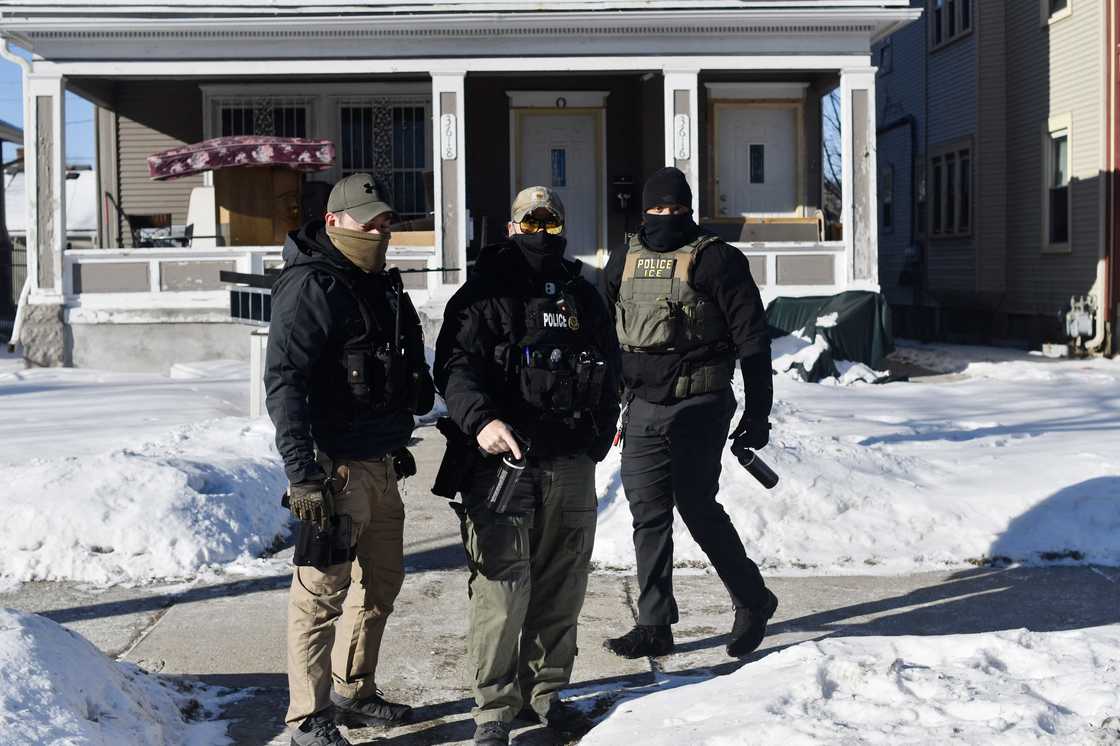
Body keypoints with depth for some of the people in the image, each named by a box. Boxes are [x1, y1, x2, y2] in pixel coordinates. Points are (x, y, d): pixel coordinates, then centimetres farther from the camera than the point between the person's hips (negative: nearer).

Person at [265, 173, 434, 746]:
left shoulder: (381, 283, 15)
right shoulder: (310, 287, -13)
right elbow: (283, 383, -20)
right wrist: (302, 474, -26)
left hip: (380, 462, 10)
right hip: (335, 467, -9)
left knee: (380, 582, 18)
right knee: (322, 589, -5)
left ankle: (354, 693, 32)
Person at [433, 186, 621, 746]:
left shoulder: (583, 297, 16)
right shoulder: (482, 296, 2)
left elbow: (609, 372, 24)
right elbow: (454, 366, -12)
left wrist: (598, 437, 15)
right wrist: (479, 419, -30)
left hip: (570, 464, 5)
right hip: (501, 457, -5)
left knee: (561, 583, 10)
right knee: (501, 584, -7)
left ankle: (546, 690, 23)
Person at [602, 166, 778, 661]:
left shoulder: (716, 260, -5)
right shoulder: (624, 262, 12)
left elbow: (752, 338, -7)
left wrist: (757, 414, -9)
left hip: (698, 407, -6)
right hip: (641, 407, 6)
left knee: (697, 507, -7)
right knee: (648, 513, 6)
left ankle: (753, 601, 14)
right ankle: (654, 626, 14)